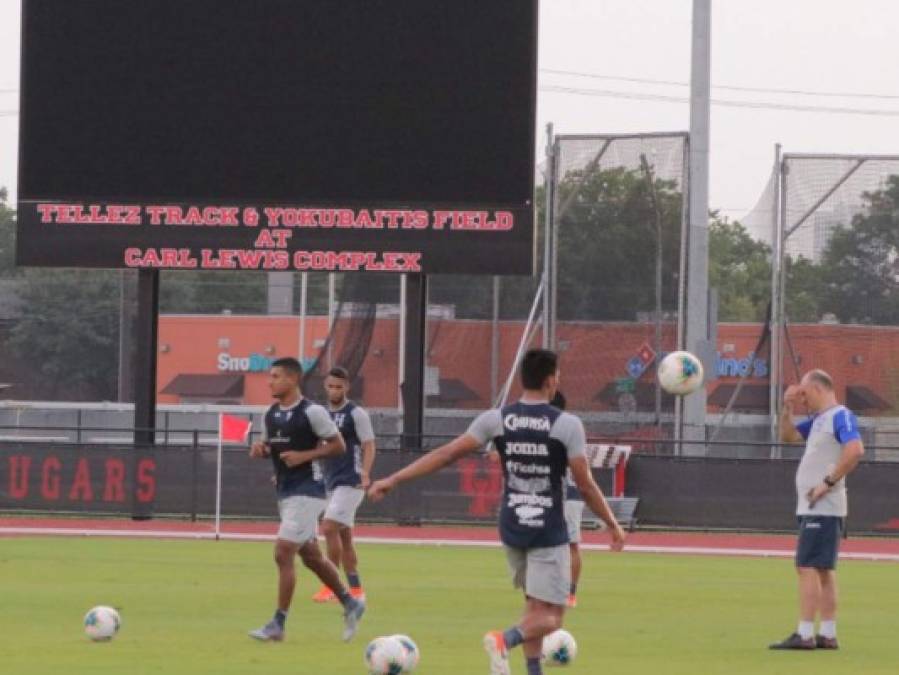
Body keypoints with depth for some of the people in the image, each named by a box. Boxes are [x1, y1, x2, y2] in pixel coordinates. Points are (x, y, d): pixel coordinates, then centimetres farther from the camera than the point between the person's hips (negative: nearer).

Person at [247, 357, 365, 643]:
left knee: (283, 553, -13)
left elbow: (338, 446, -9)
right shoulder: (271, 415, 10)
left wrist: (304, 455, -20)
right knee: (311, 556, 16)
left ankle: (277, 625, -9)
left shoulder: (312, 412, -13)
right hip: (285, 491, 9)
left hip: (306, 492, -9)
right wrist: (260, 449, -1)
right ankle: (350, 604, 32)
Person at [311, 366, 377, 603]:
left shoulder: (356, 414, -7)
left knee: (329, 527, -18)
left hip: (350, 483, -8)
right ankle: (356, 590, 14)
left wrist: (365, 475, -23)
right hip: (331, 483, 8)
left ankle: (332, 586, -13)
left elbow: (369, 447, -10)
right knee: (344, 536, 9)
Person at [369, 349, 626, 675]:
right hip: (549, 532, -4)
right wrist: (613, 525, 6)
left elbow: (446, 454, -6)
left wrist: (393, 480, -2)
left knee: (534, 607, 21)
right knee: (549, 617, -2)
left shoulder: (496, 419, -2)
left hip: (512, 527, 5)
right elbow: (585, 485, -8)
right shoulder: (567, 425, -11)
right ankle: (505, 639, -31)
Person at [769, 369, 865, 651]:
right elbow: (787, 436, 29)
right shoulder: (818, 420, 16)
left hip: (823, 508, -10)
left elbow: (855, 450, -27)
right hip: (813, 508, 10)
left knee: (808, 567, -12)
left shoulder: (840, 416, -12)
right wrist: (787, 408, 13)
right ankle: (828, 635, 13)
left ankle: (805, 635, -14)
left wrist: (829, 482, -24)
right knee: (823, 570, 11)